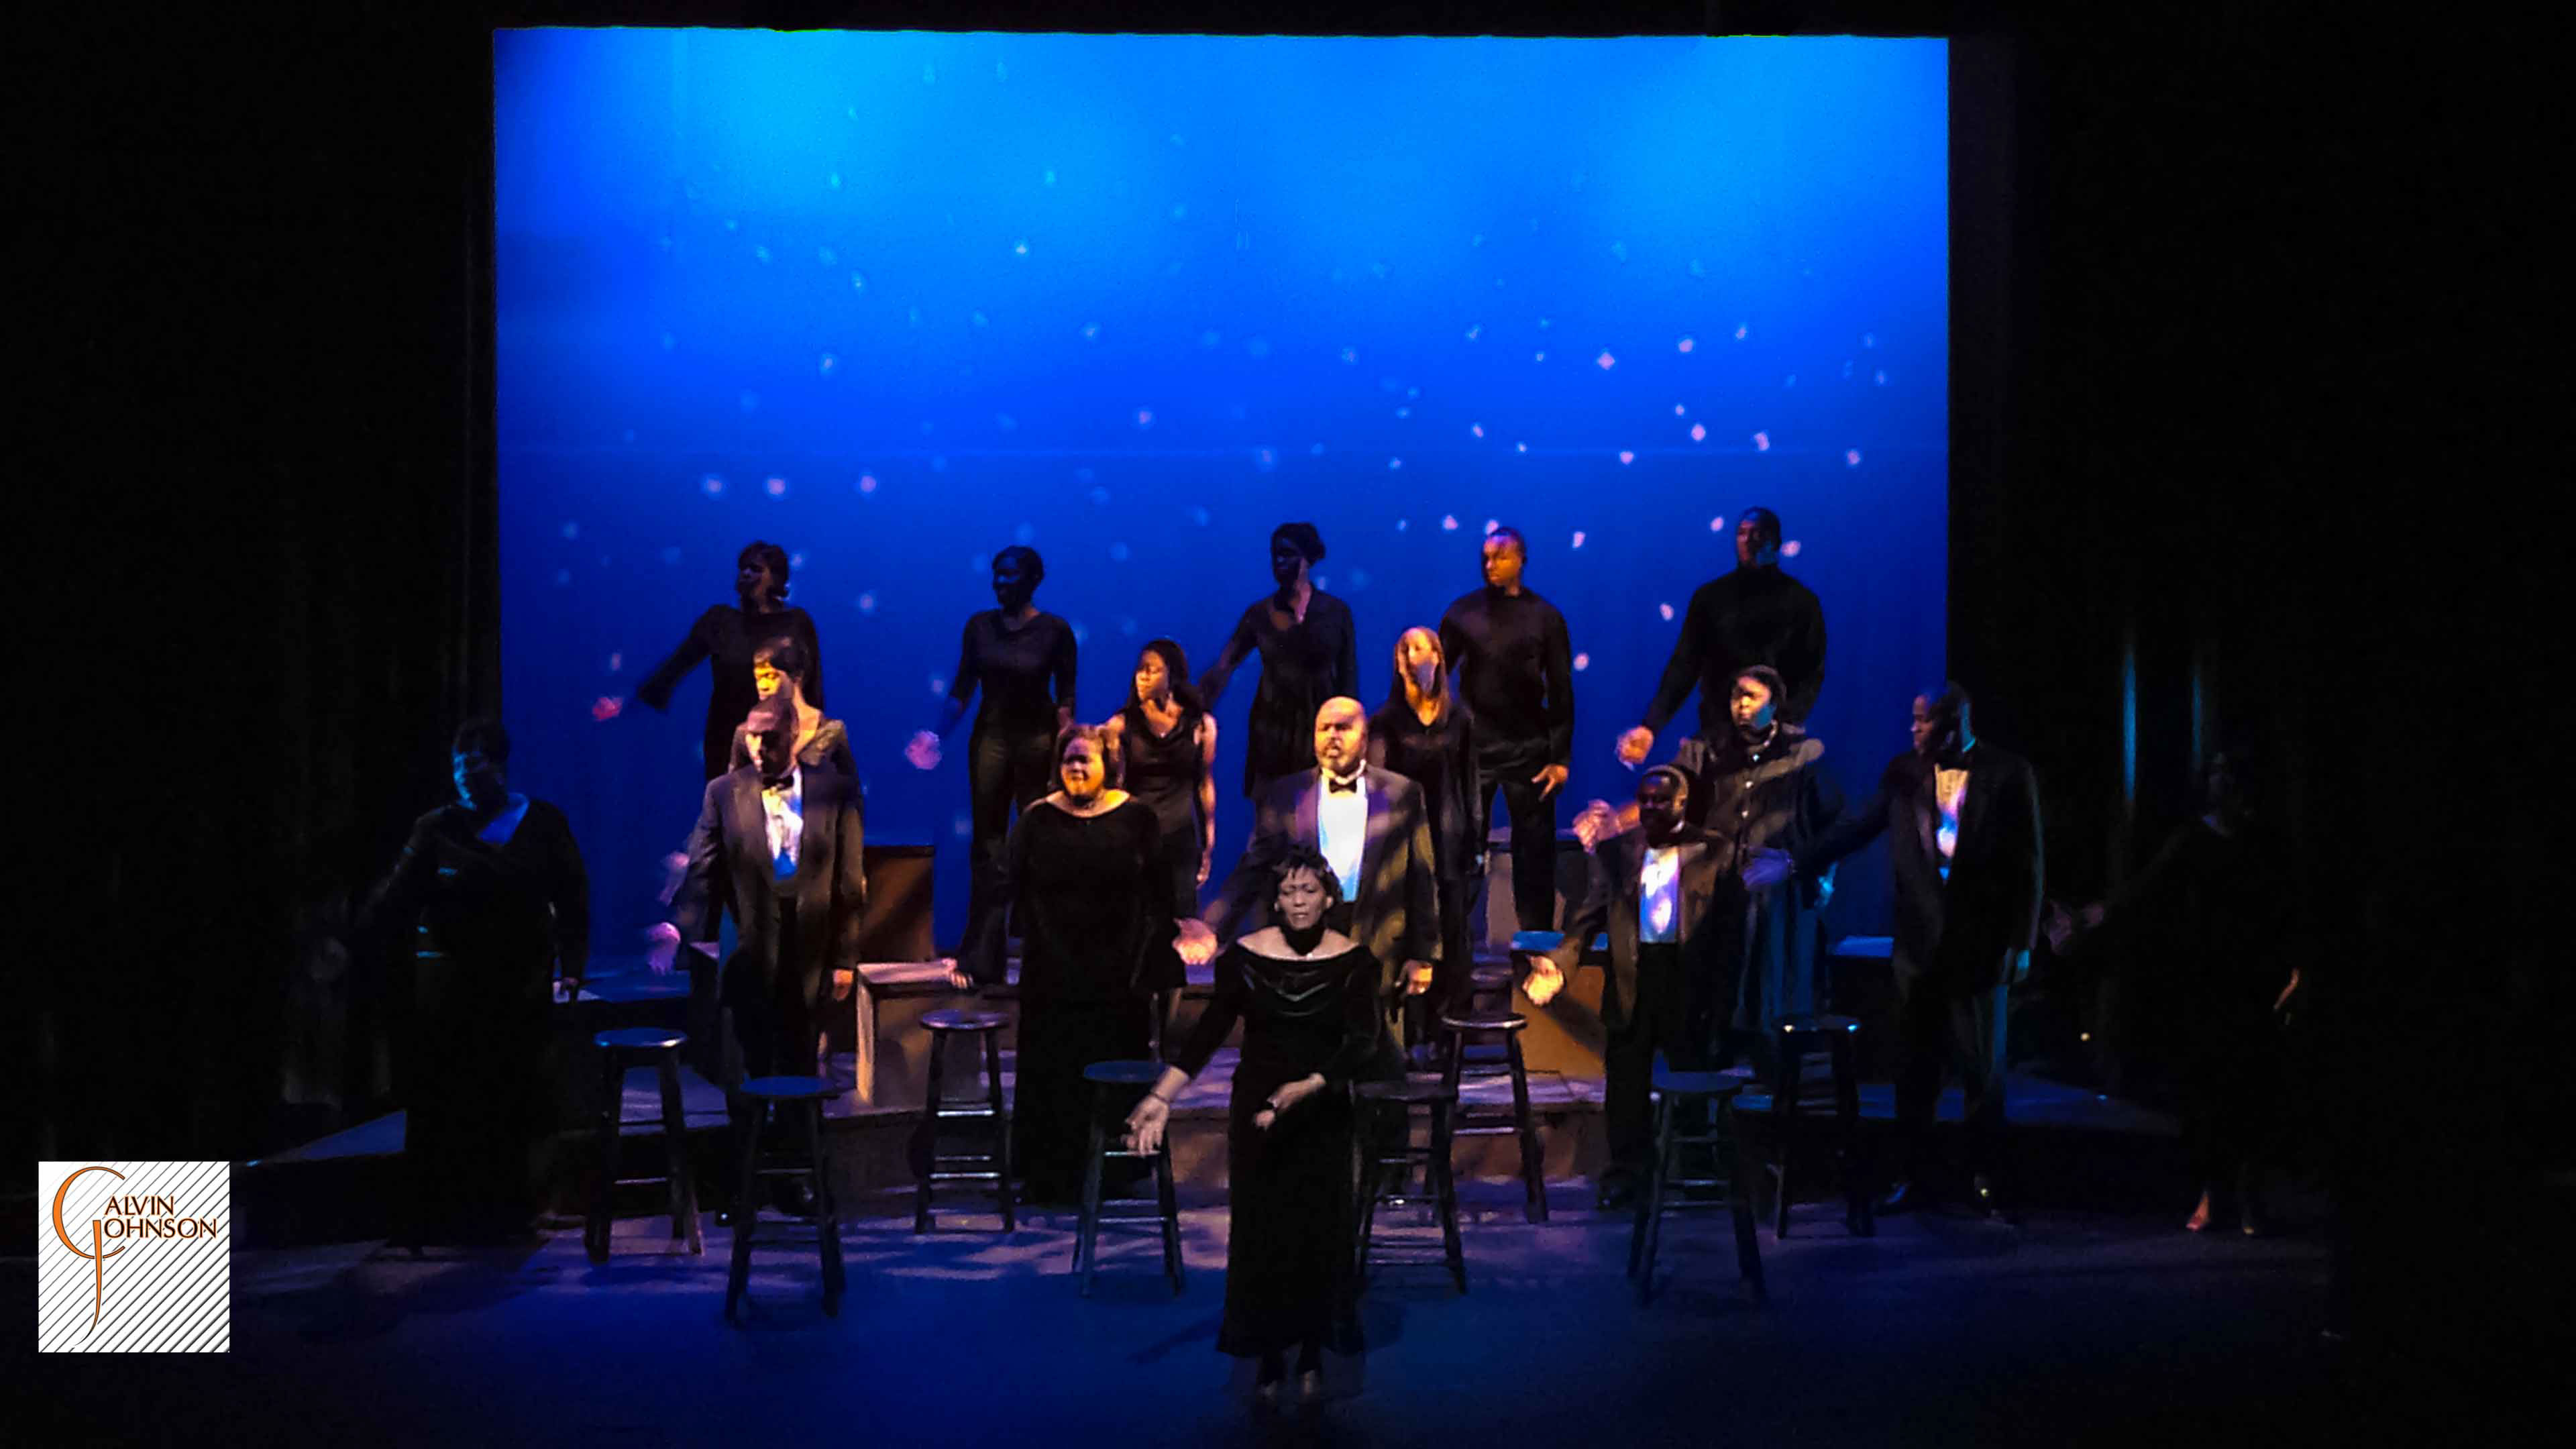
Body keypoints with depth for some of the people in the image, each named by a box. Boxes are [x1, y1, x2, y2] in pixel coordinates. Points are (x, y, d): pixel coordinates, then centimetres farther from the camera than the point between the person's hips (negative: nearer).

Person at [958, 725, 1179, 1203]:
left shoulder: (1136, 818, 1)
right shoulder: (1039, 819, 2)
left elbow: (1159, 896, 3)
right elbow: (1003, 889, -2)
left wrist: (1160, 967, -1)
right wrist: (973, 958, -9)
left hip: (1118, 979, 0)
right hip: (1051, 978, 0)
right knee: (1051, 1076, 2)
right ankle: (1050, 1182, 12)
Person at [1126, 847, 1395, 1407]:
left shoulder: (1354, 961, -8)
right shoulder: (1245, 956, -8)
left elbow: (1359, 1045, -13)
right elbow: (1209, 1031, -7)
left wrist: (1304, 1089, -28)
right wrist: (1160, 1098, -15)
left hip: (1323, 1111, 0)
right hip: (1256, 1107, 0)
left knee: (1320, 1232, 2)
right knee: (1259, 1231, 0)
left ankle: (1312, 1356, 20)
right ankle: (1269, 1358, 15)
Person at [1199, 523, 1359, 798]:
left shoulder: (1336, 611, -1)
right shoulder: (1260, 613, 1)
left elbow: (1349, 679, 2)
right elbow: (1222, 668, -4)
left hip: (1321, 730, -1)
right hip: (1272, 730, 1)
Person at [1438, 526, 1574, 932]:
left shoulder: (1545, 617, 1)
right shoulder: (1463, 611, 3)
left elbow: (1561, 691, 1)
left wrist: (1561, 757, -4)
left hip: (1528, 750, 0)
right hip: (1473, 747, 0)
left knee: (1534, 849, 4)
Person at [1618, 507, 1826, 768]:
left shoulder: (1800, 600, 4)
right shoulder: (1710, 596, 8)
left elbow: (1812, 672, 0)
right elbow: (1684, 665, 4)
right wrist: (1651, 725, -8)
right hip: (1718, 731, 1)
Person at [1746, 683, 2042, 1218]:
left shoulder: (2008, 775, -5)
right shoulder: (1903, 772, 3)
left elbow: (2027, 865, -3)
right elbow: (1857, 827, 2)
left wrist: (2022, 942, -5)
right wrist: (1796, 863, -8)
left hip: (1981, 943, -2)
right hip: (1920, 942, 2)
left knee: (1983, 1064, 5)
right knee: (1915, 1065, 8)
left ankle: (1985, 1176, 16)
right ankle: (1907, 1174, 17)